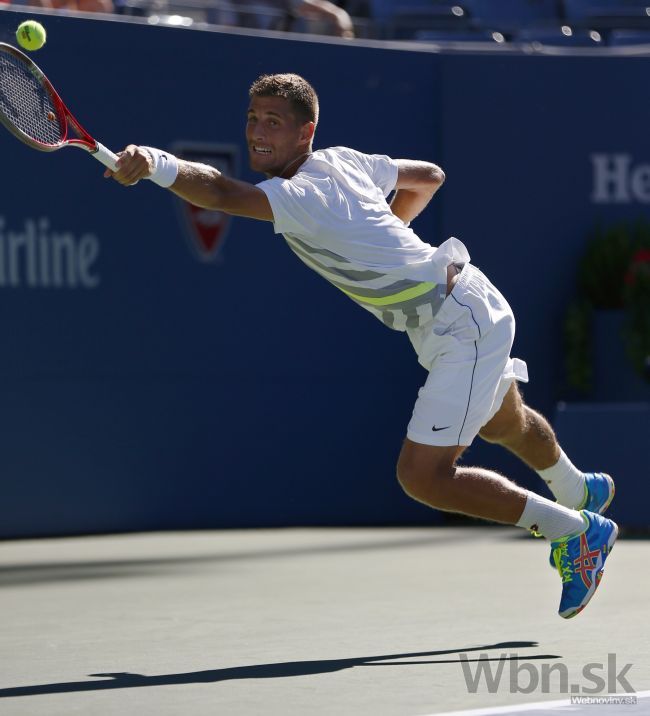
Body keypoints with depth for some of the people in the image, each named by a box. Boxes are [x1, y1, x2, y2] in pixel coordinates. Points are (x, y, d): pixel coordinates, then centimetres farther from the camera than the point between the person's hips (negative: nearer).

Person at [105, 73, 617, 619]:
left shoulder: (306, 194, -28)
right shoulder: (343, 160, -1)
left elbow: (224, 194, -47)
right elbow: (429, 176, 15)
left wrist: (155, 163, -61)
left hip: (462, 325, -10)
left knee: (423, 476, -16)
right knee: (506, 425, 35)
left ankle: (576, 531, 1)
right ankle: (579, 490, 66)